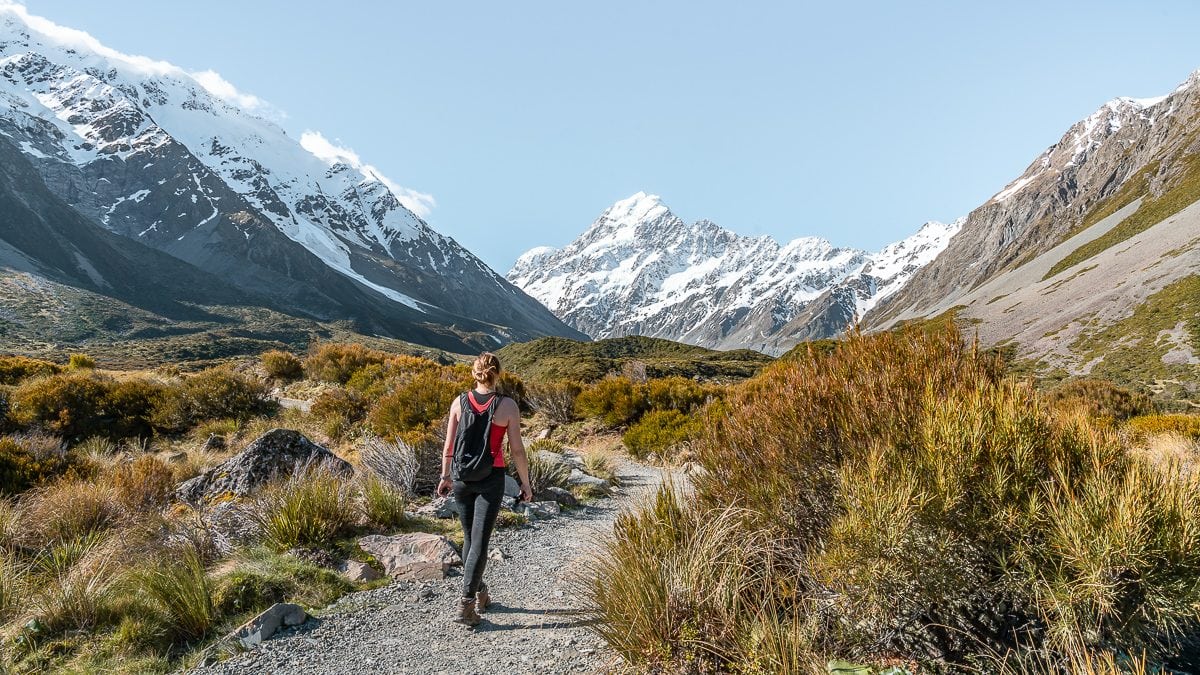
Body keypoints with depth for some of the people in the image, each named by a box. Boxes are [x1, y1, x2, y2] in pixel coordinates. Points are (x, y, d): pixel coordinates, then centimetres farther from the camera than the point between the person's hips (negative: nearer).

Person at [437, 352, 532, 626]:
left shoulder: (459, 402, -3)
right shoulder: (508, 406, -11)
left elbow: (449, 444, 2)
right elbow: (516, 450, -8)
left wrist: (445, 476, 15)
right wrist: (525, 483, 2)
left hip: (461, 477, 3)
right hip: (491, 479, -3)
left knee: (470, 537, 18)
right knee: (480, 541, 2)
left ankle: (480, 593, 31)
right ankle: (466, 602, -4)